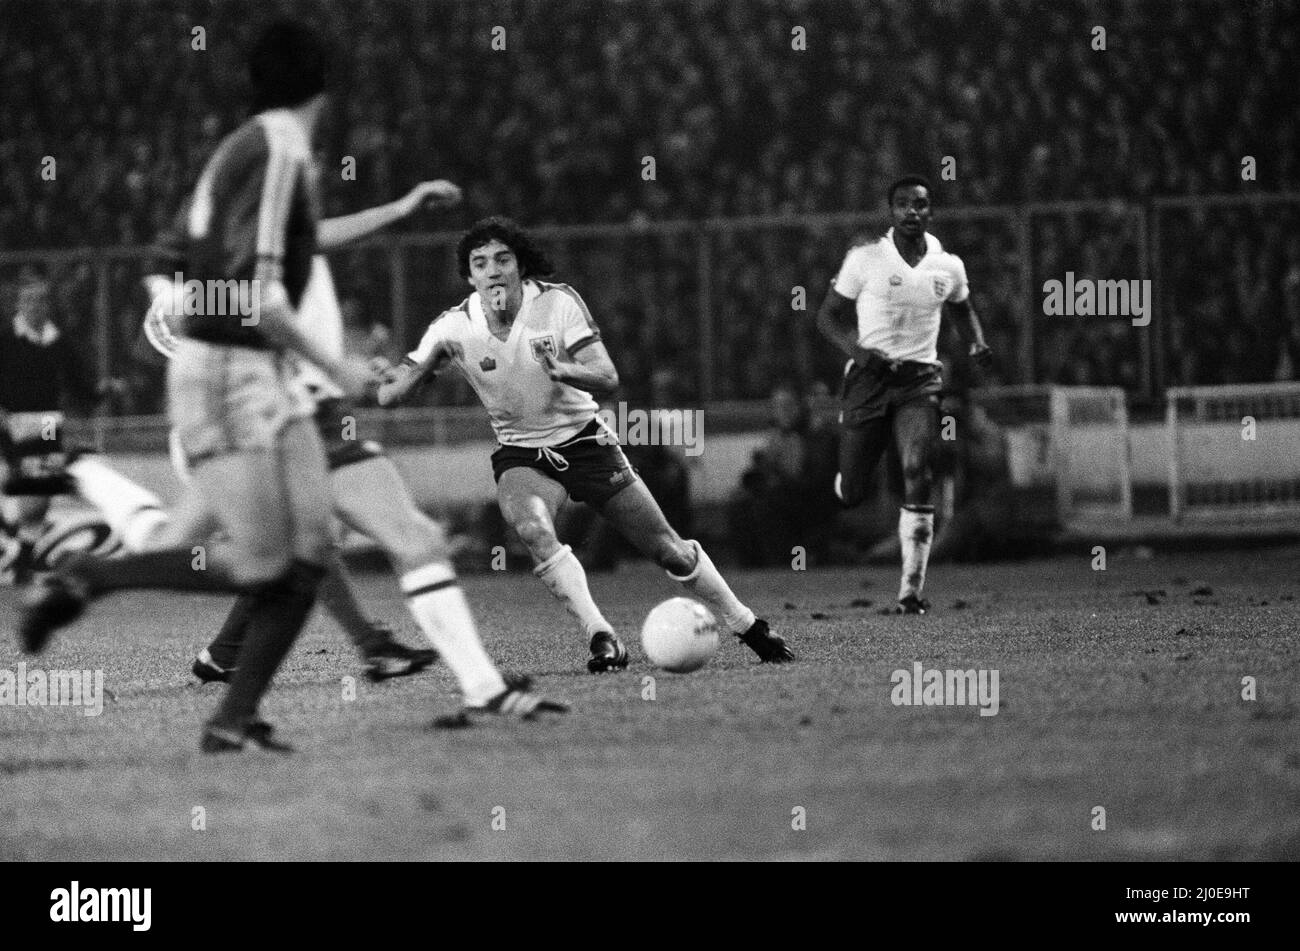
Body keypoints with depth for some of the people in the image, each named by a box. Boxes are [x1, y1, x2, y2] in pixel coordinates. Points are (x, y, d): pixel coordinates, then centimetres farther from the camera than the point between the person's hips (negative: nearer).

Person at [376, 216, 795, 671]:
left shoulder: (558, 302, -17)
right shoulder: (453, 327, -13)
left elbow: (607, 379, -20)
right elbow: (387, 394, -15)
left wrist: (563, 370, -41)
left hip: (584, 441, 0)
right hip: (521, 457, 0)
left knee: (668, 550, 0)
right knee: (532, 527, -34)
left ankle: (748, 627, 22)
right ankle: (602, 638, -28)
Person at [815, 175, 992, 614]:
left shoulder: (947, 266, 6)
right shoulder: (865, 257, -3)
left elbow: (962, 310, 26)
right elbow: (828, 316, 2)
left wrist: (977, 345, 6)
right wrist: (854, 348, -17)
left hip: (919, 381, 1)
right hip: (870, 376, -1)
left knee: (919, 477, -18)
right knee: (851, 492, 2)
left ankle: (911, 590, -14)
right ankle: (846, 480, 44)